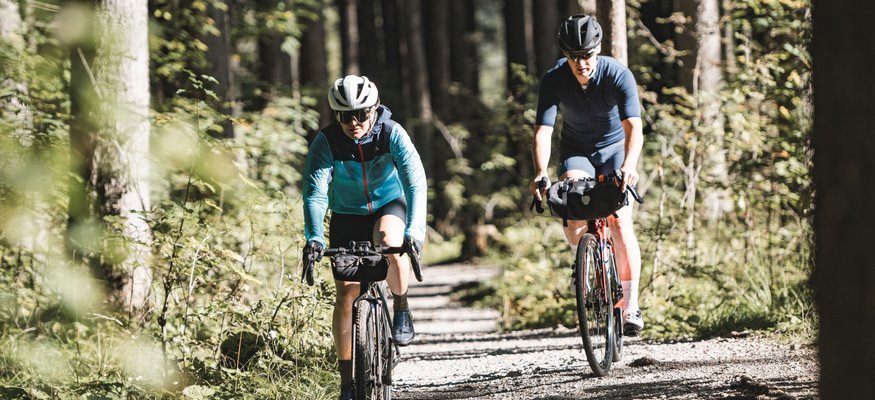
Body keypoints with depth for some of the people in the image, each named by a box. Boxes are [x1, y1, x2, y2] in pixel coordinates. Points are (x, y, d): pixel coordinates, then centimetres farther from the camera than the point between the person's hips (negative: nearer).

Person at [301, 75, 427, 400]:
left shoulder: (392, 134, -24)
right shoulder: (326, 141, -23)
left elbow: (415, 183, -33)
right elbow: (315, 192, -31)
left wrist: (414, 230, -48)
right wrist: (314, 238, -46)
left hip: (389, 206, -1)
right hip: (347, 214, 1)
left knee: (390, 243, -36)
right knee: (347, 292, -8)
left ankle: (401, 309, -8)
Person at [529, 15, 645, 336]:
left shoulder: (618, 76, -26)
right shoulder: (554, 80, -21)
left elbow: (633, 127, -35)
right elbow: (543, 131, -28)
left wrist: (629, 164, -54)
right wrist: (540, 173, -45)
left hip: (615, 148, -1)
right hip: (576, 152, 1)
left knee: (620, 223, -18)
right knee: (574, 222, -23)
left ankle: (631, 305, -11)